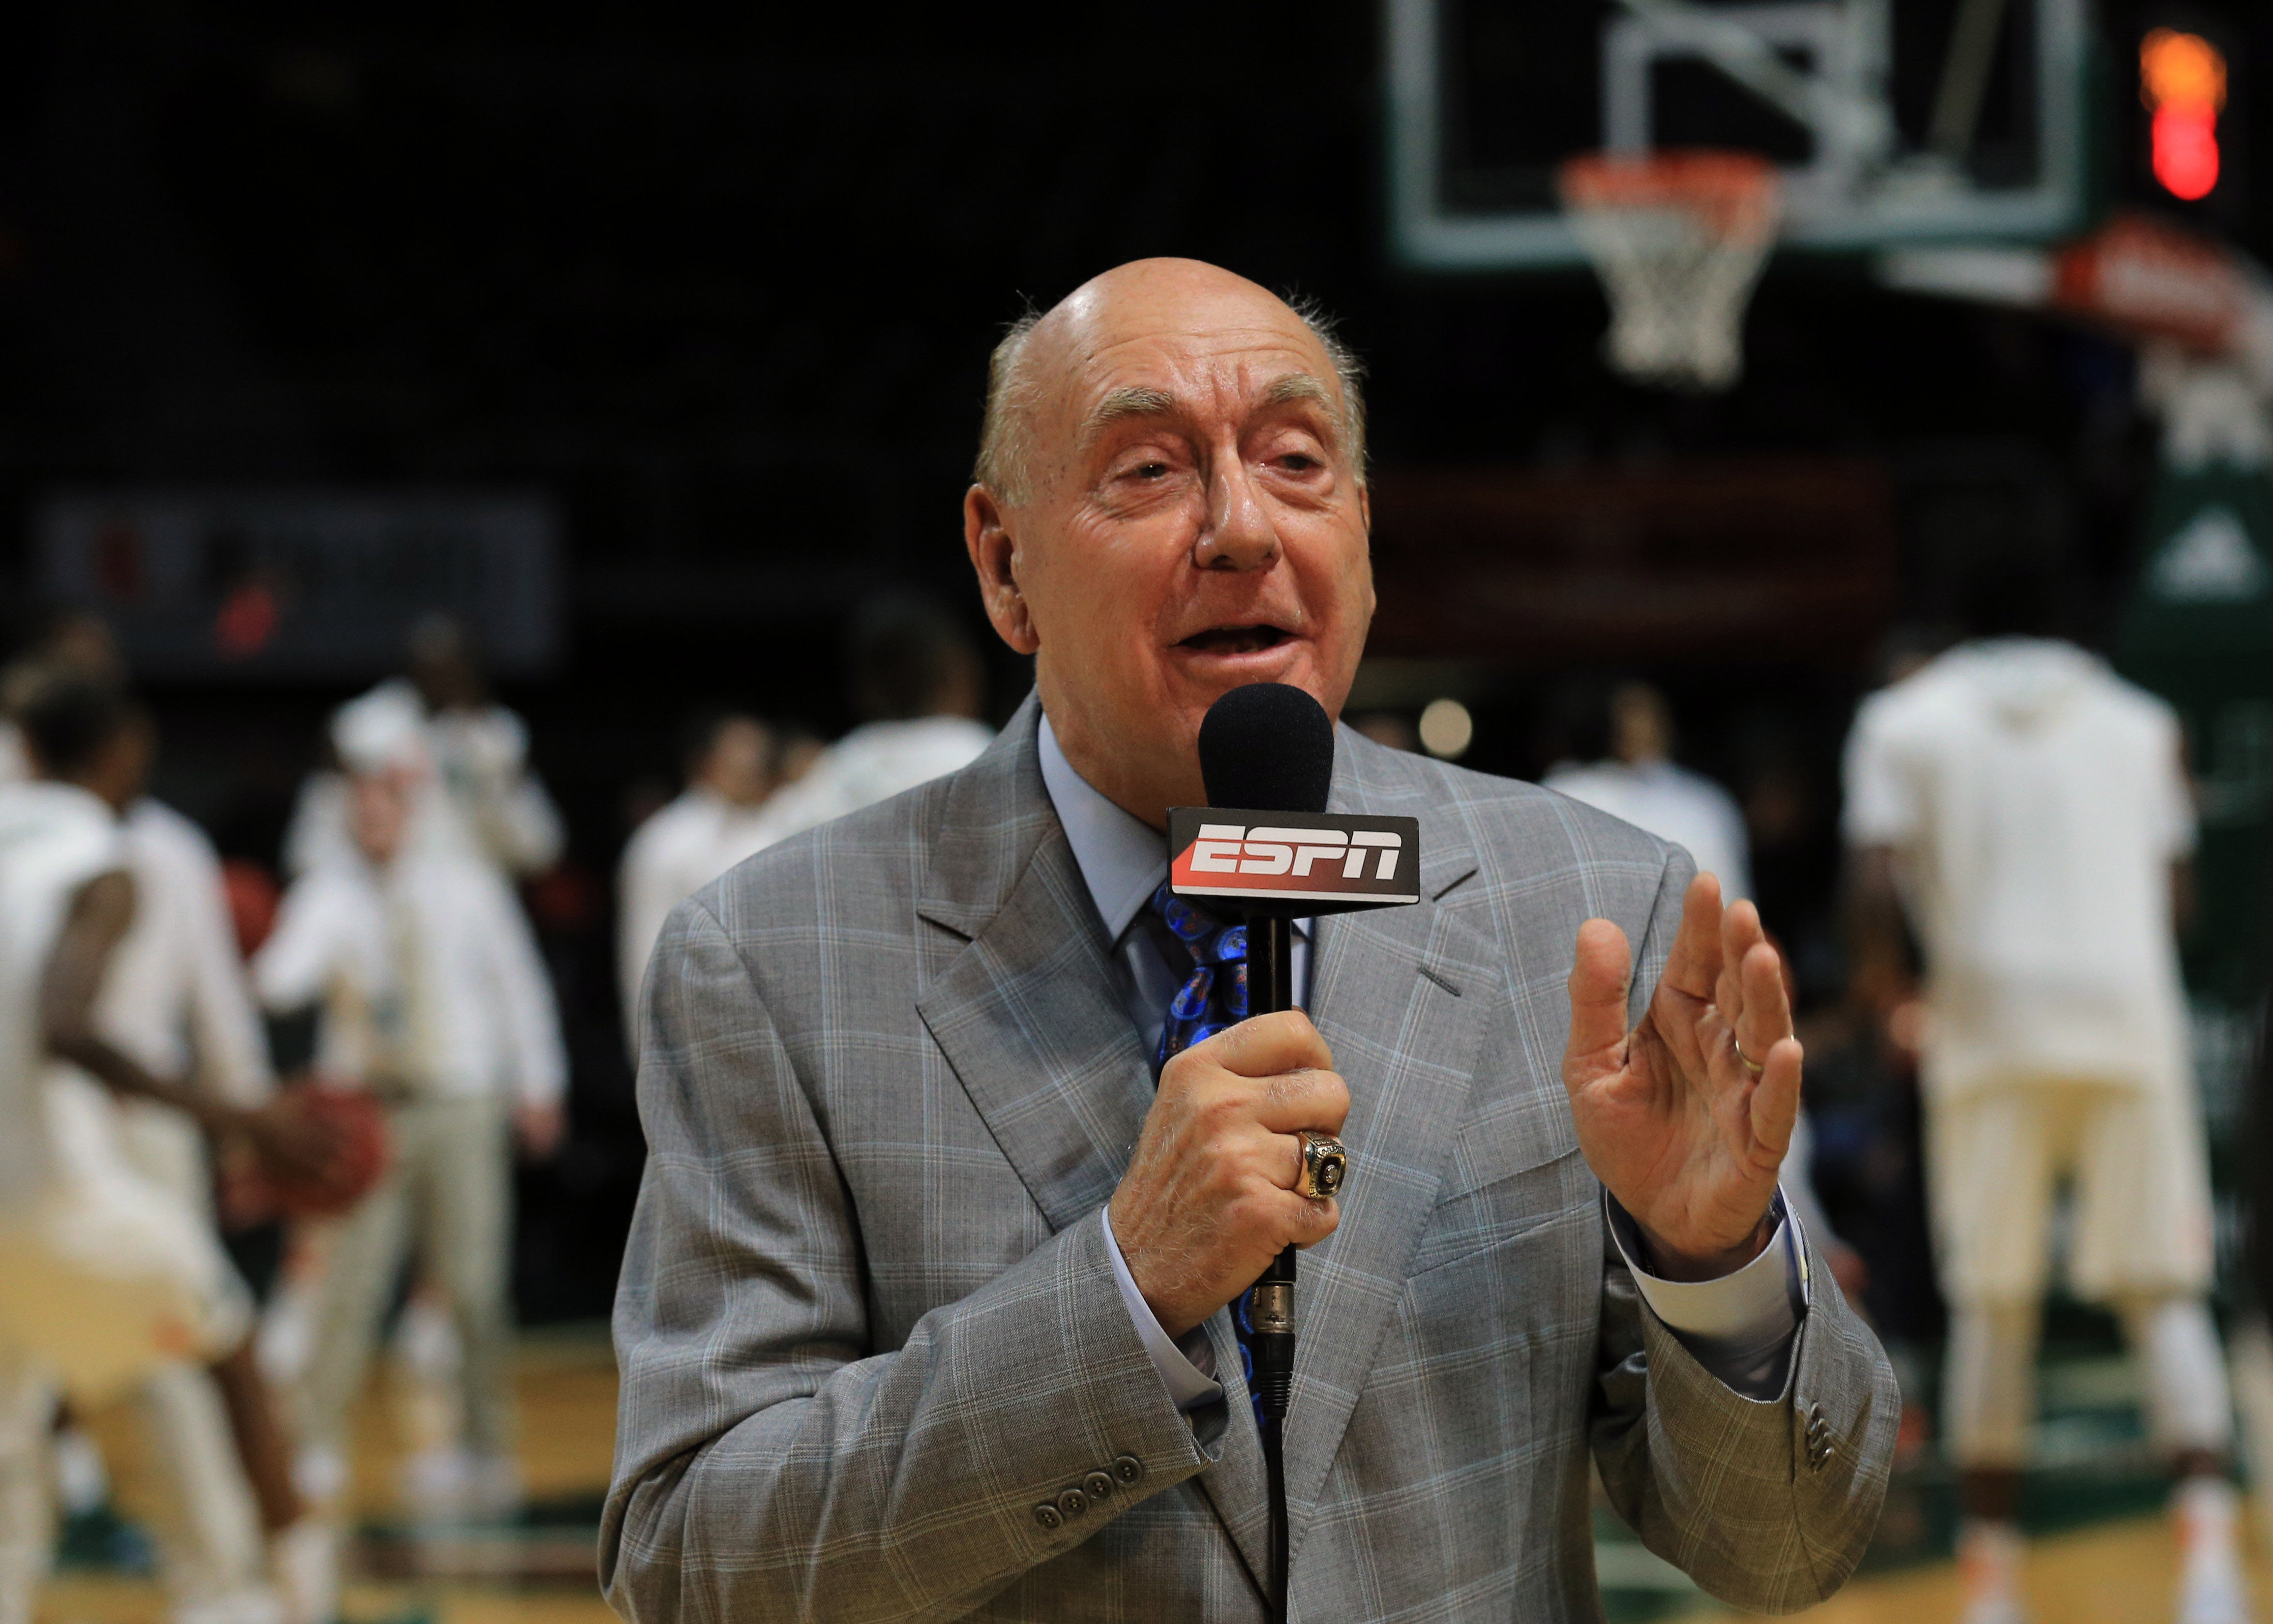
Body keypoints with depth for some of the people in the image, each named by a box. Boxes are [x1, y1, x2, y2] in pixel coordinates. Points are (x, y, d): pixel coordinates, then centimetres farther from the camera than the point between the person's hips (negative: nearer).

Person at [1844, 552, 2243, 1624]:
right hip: (2130, 1022, 1)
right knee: (2163, 1294, 3)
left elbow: (1877, 895, -4)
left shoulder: (1906, 720, 8)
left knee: (1991, 1307, 8)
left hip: (1989, 1024, -1)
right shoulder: (2137, 721, 16)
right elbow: (2170, 895, 14)